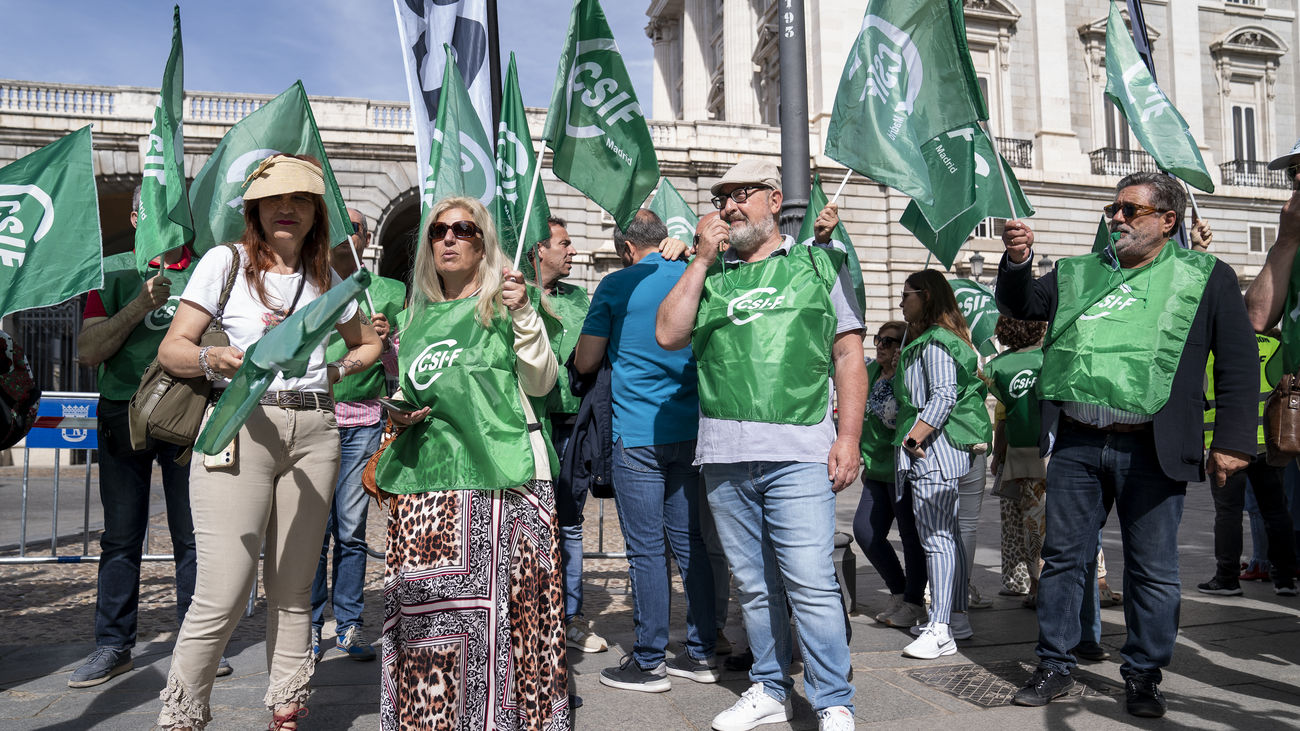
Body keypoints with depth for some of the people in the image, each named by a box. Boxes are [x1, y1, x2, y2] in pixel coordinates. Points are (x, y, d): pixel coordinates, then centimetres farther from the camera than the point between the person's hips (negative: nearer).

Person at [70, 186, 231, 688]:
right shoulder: (114, 272, 6)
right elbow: (87, 351, -3)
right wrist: (140, 305, -14)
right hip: (124, 415, 0)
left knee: (194, 537, 4)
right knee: (121, 538, 6)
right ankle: (113, 646, 17)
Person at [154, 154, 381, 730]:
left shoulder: (325, 277, 15)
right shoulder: (226, 261, 4)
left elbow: (368, 342, 26)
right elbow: (171, 348, 0)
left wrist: (338, 370, 6)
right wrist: (214, 358, -20)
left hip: (314, 431, 4)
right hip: (241, 426, -3)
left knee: (293, 589, 8)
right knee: (223, 595, -9)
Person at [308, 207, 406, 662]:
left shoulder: (388, 293, 11)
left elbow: (396, 374, 10)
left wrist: (385, 341, -9)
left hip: (363, 423, 0)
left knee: (352, 528, 2)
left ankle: (348, 625, 13)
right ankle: (310, 625, 11)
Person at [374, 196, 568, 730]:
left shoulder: (502, 303, 6)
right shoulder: (415, 316, 19)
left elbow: (540, 383, -4)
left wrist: (523, 315, -14)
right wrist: (397, 409, 8)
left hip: (496, 471, -4)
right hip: (426, 469, 4)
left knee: (495, 599, -7)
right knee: (418, 604, 0)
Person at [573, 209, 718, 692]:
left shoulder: (618, 285, -4)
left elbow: (585, 362, 1)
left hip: (638, 434, -5)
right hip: (691, 430, 5)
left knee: (646, 548, 0)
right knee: (689, 542, 11)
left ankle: (649, 661, 7)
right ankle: (701, 653, 18)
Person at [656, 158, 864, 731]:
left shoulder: (818, 264, 11)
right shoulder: (709, 274, 17)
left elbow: (849, 356, 7)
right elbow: (668, 335, 3)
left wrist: (849, 436, -3)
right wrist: (701, 260, 2)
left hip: (798, 452, -3)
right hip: (723, 453, 3)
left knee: (811, 583, -6)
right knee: (753, 584, 11)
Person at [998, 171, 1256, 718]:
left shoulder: (1206, 277, 7)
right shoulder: (1077, 274, 16)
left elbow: (1238, 363, 3)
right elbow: (1020, 304, 14)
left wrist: (1232, 441, -5)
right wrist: (1017, 260, -6)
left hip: (1150, 449, -2)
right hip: (1075, 444, 3)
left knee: (1152, 571, 6)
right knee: (1062, 558, 8)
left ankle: (1142, 676, 22)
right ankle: (1055, 667, 21)